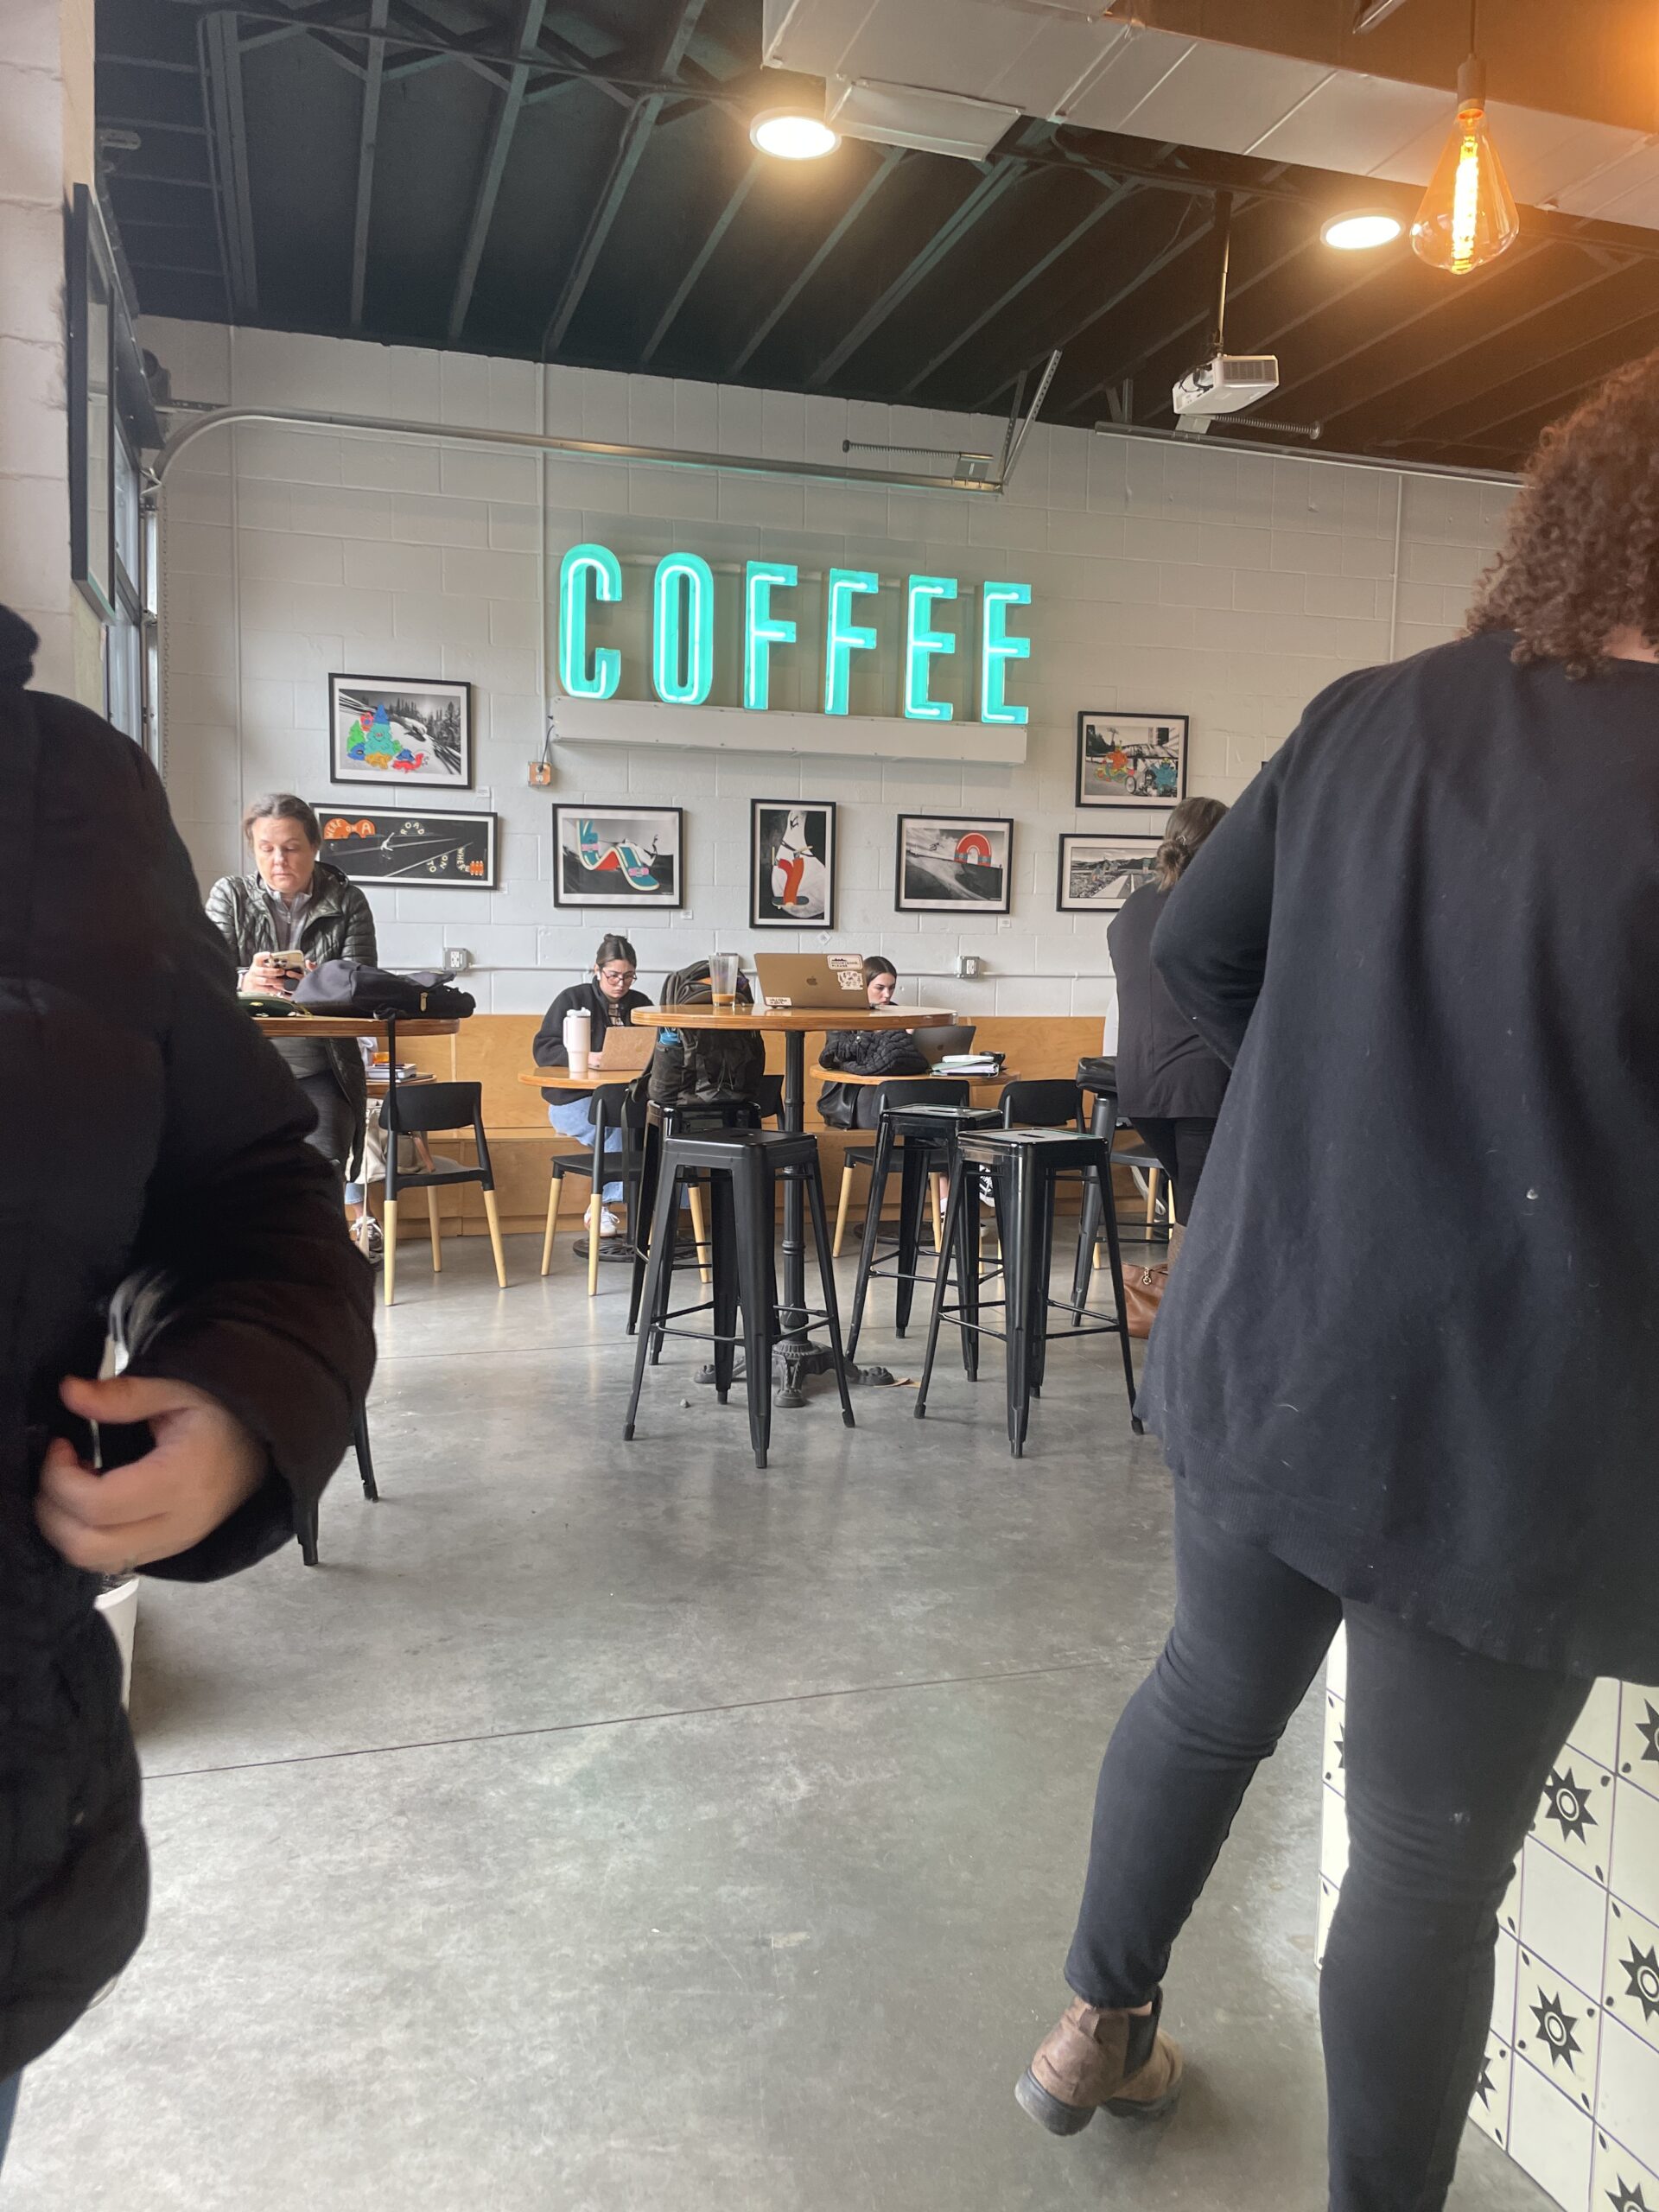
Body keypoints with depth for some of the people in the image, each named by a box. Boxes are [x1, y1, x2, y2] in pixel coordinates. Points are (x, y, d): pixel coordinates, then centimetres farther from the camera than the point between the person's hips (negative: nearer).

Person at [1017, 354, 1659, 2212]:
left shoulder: (1371, 717, -1)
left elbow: (1197, 953, 8)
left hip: (1268, 1343, 6)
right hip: (1503, 1426, -5)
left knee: (1207, 1697, 27)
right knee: (1430, 1858, 14)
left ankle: (1097, 2032, 48)